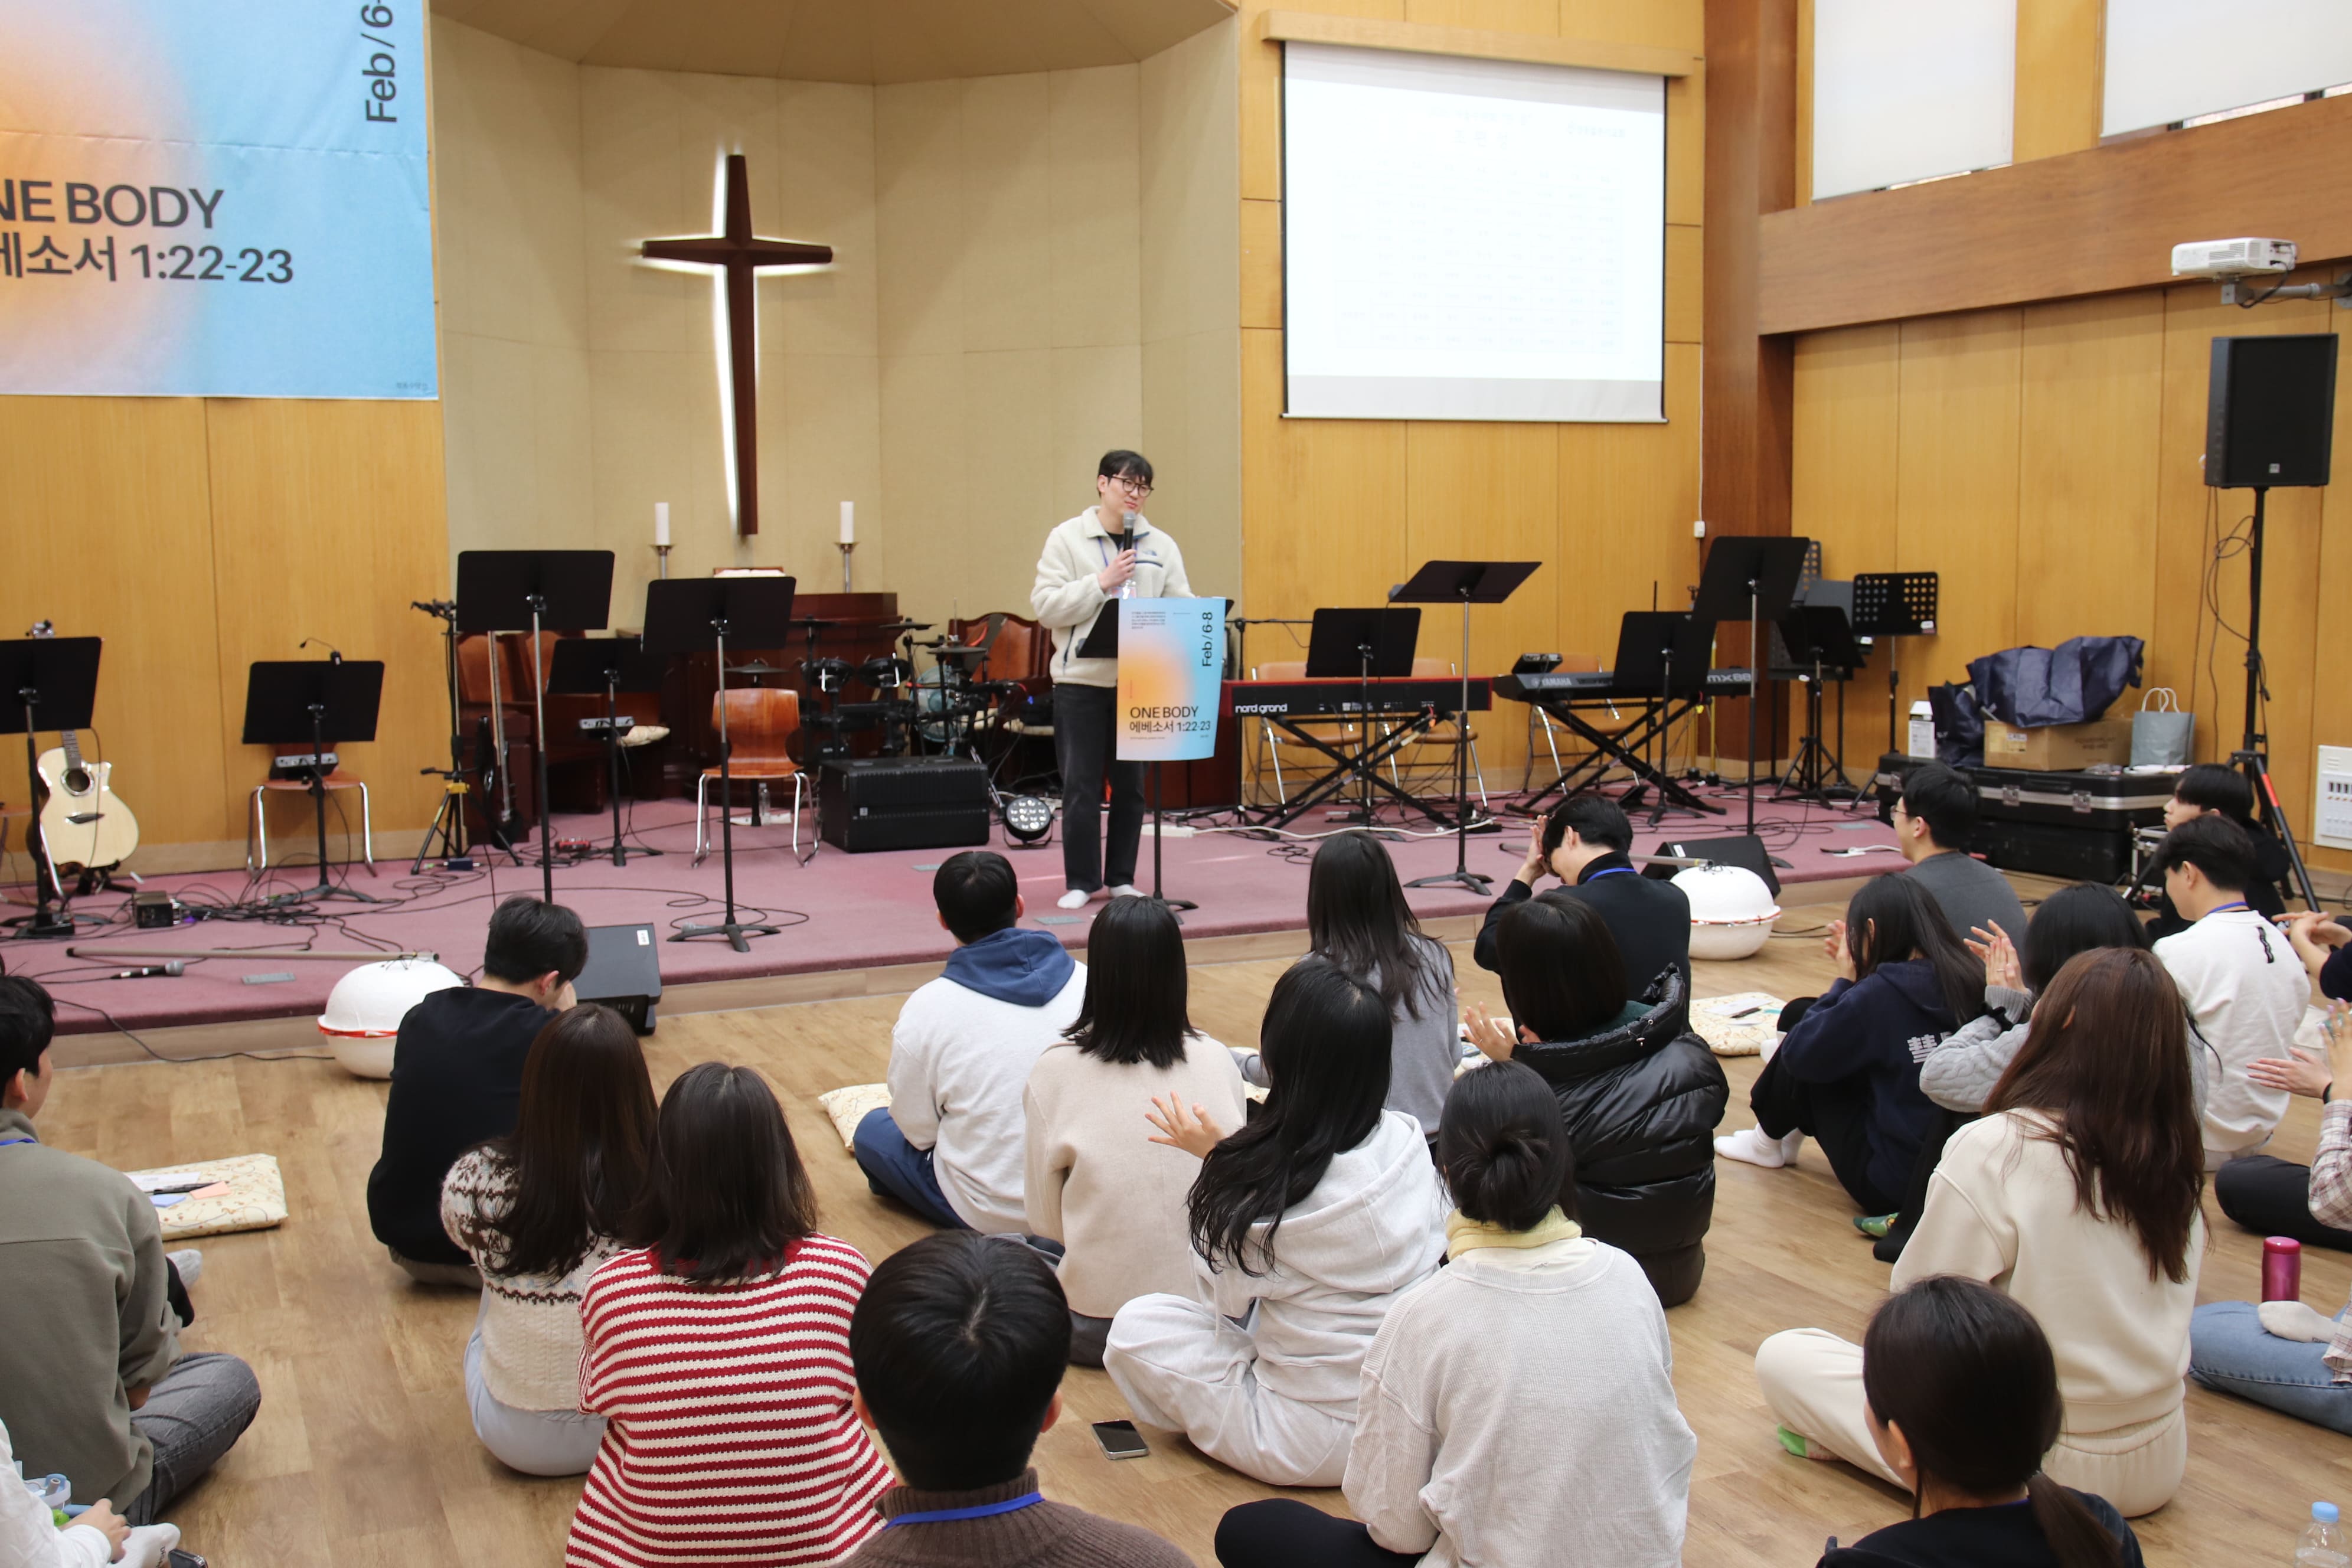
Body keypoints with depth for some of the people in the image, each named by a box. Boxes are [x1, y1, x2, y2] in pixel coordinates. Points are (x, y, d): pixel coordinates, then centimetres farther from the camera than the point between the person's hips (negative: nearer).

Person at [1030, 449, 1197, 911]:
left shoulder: (1161, 546, 9)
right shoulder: (1067, 538, 1)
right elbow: (1045, 607, -6)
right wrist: (1100, 583, -14)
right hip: (1081, 681, -2)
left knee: (1131, 784, 8)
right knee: (1080, 784, 1)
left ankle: (1122, 878, 19)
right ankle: (1081, 881, 11)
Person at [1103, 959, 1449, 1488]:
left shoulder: (1259, 1189, -25)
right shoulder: (1408, 1142, -11)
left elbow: (1221, 1296, -4)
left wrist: (1213, 1159, 4)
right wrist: (1226, 1162, 10)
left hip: (1316, 1446, -6)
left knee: (1136, 1326, 5)